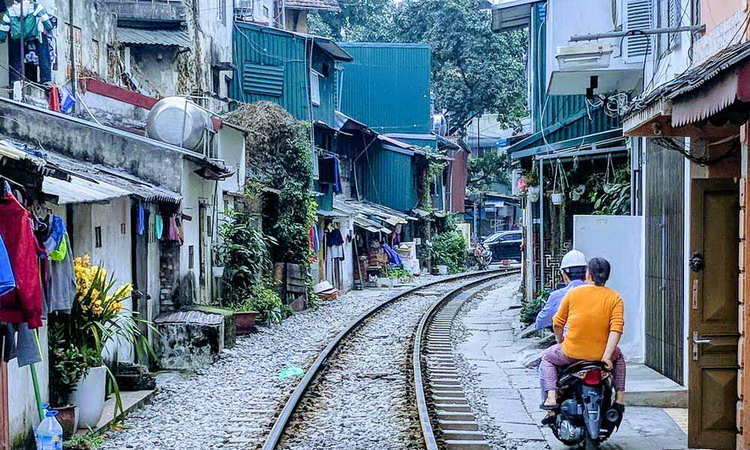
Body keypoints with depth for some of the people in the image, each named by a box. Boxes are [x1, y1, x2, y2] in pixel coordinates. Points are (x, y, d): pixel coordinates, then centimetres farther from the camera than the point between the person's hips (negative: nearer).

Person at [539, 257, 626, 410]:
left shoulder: (573, 293, -2)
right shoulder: (615, 298, -2)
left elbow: (557, 323, 3)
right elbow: (616, 328, -12)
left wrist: (561, 341, 21)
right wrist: (607, 356, -12)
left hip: (572, 353, -1)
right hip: (600, 354, 1)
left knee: (547, 358, 28)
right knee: (618, 357, 36)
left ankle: (551, 397, 8)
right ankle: (620, 396, 24)